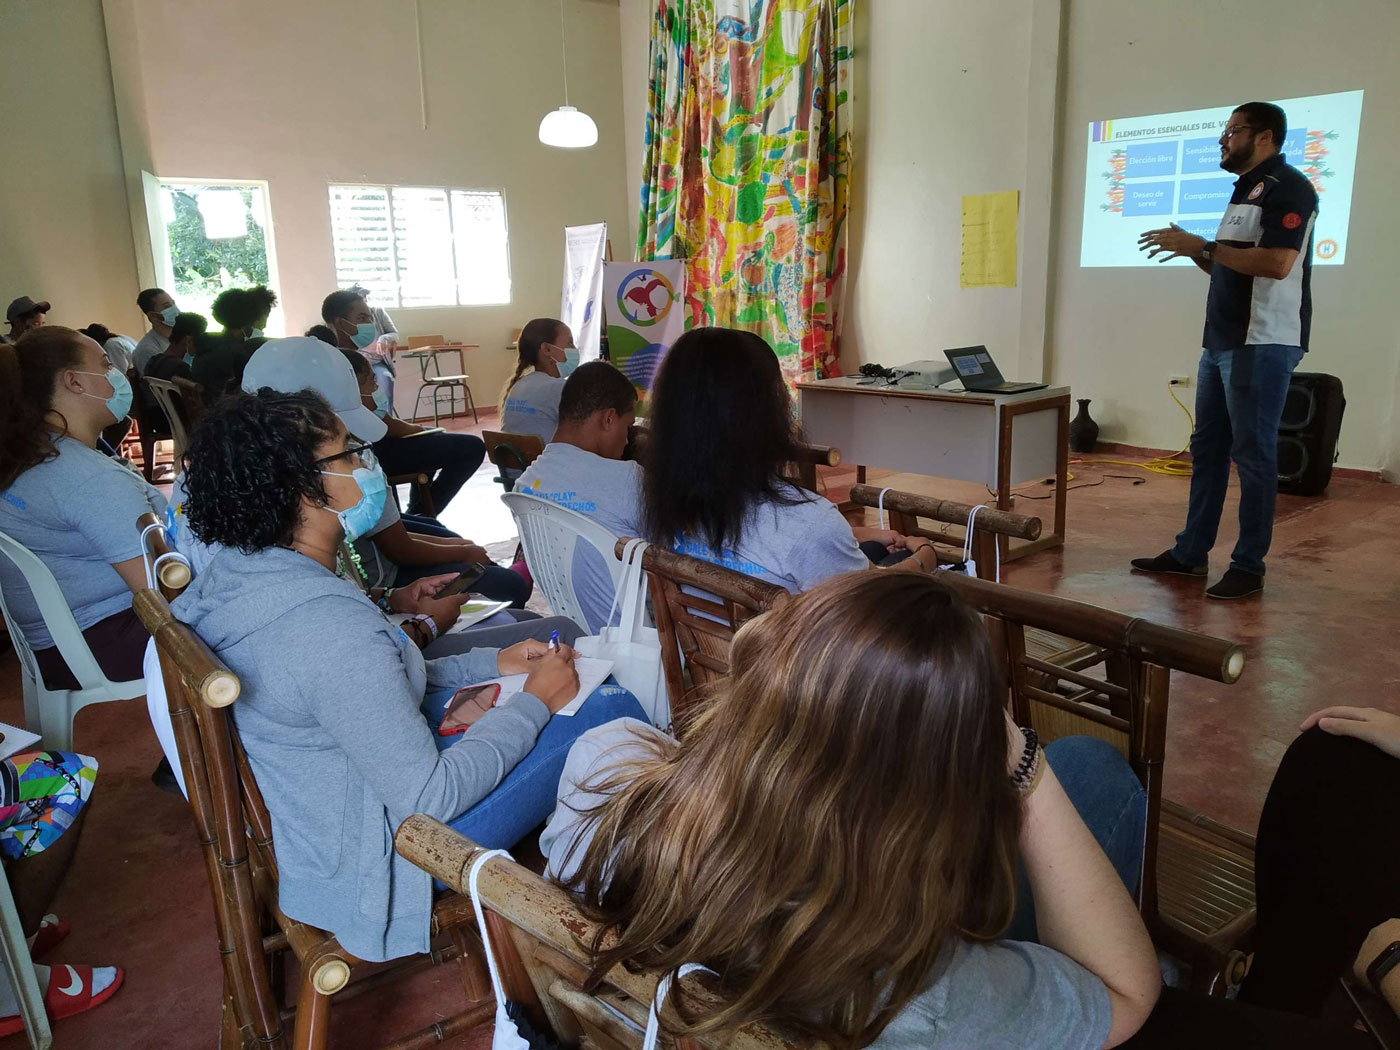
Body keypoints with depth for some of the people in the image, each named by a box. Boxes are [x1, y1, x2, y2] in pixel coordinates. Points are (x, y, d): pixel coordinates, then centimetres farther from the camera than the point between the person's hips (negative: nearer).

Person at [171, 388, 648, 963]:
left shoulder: (232, 573, -4)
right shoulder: (331, 627, -35)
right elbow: (428, 799, -28)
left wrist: (489, 663, 4)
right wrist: (535, 703, -16)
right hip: (369, 860, -9)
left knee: (551, 634, 16)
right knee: (613, 708, -8)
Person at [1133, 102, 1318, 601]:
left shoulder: (1287, 187, -9)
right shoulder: (1246, 190, 20)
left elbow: (1277, 263, -23)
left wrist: (1201, 245, -17)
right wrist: (1191, 249, 9)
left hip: (1262, 344, -10)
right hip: (1221, 341, 10)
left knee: (1252, 453, -4)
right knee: (1207, 448, 11)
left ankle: (1248, 567, 4)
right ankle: (1190, 553, 19)